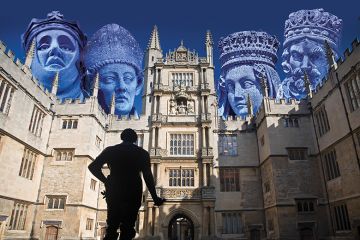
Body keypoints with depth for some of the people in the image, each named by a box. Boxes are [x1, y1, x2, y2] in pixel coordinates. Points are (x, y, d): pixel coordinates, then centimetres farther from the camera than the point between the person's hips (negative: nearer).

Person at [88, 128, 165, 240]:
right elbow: (147, 176, -2)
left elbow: (93, 167, 2)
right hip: (132, 193, -2)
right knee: (127, 228, 4)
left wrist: (106, 181, 12)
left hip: (113, 192, 2)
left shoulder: (110, 150, 10)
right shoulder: (142, 153, 5)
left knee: (111, 227, 12)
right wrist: (155, 198, 2)